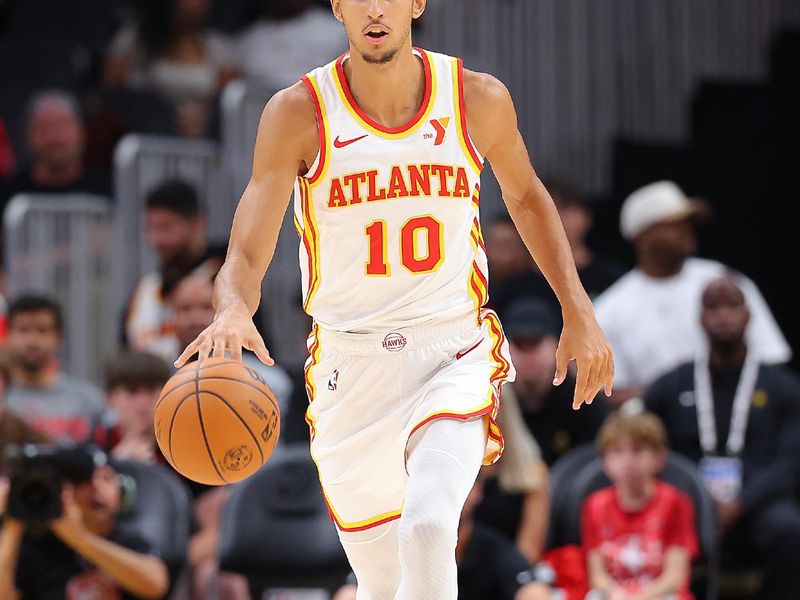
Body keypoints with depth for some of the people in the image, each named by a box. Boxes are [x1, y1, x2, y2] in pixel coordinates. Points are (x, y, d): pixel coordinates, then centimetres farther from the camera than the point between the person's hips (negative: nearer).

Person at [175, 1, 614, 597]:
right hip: (351, 366, 1)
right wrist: (231, 312, -39)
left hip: (454, 355, -1)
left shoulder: (479, 100, -5)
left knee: (427, 529, -29)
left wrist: (579, 312, 11)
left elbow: (525, 196, 17)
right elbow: (245, 258, -16)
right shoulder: (298, 113, -10)